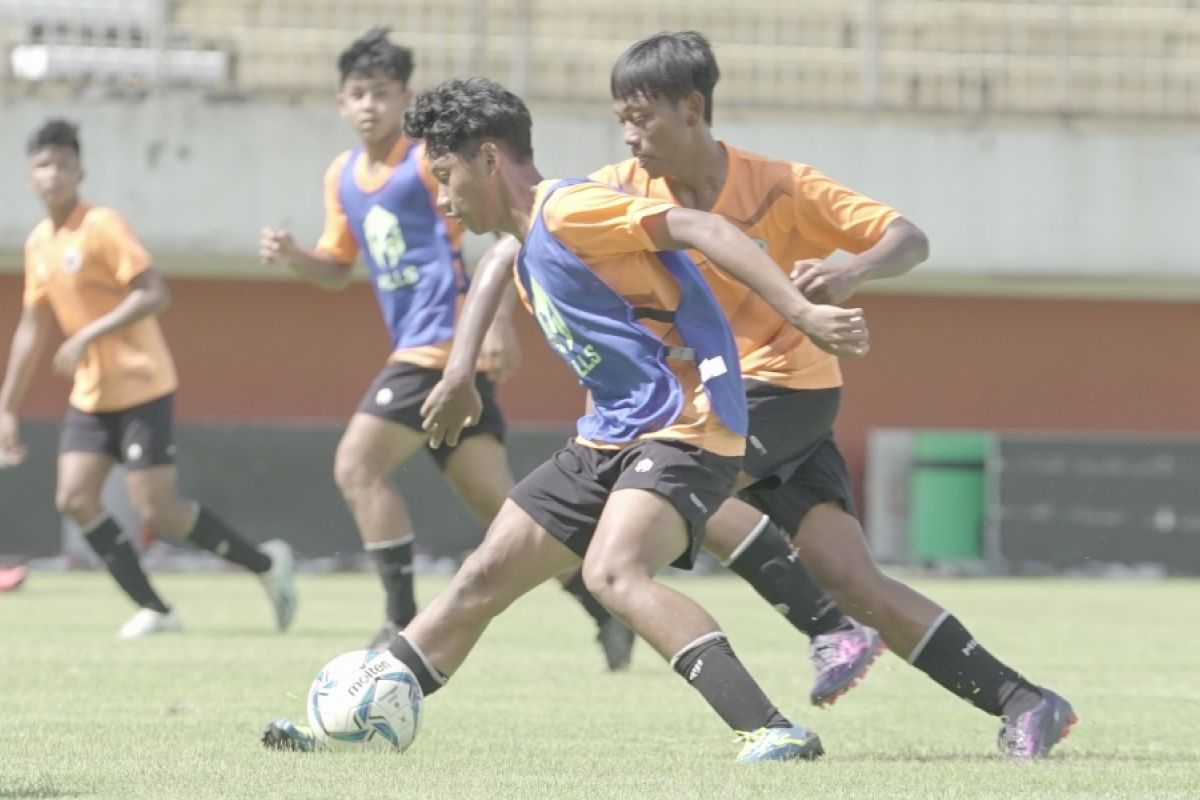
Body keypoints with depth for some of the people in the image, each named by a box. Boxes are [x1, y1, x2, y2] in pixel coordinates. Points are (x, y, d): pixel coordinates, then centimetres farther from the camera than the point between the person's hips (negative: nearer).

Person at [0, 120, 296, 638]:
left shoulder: (101, 226, -13)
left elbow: (154, 294, -22)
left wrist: (88, 336, -26)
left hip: (141, 387, -8)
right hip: (90, 395, 8)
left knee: (156, 510, -11)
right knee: (74, 498, -7)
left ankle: (265, 562, 9)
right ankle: (154, 610, 1)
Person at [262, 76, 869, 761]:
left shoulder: (568, 209, -14)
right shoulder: (524, 245, 16)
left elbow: (702, 229, -22)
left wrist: (802, 312, -30)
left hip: (685, 428, -10)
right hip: (611, 440, 10)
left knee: (612, 572, -33)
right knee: (485, 576, 12)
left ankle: (775, 732, -39)